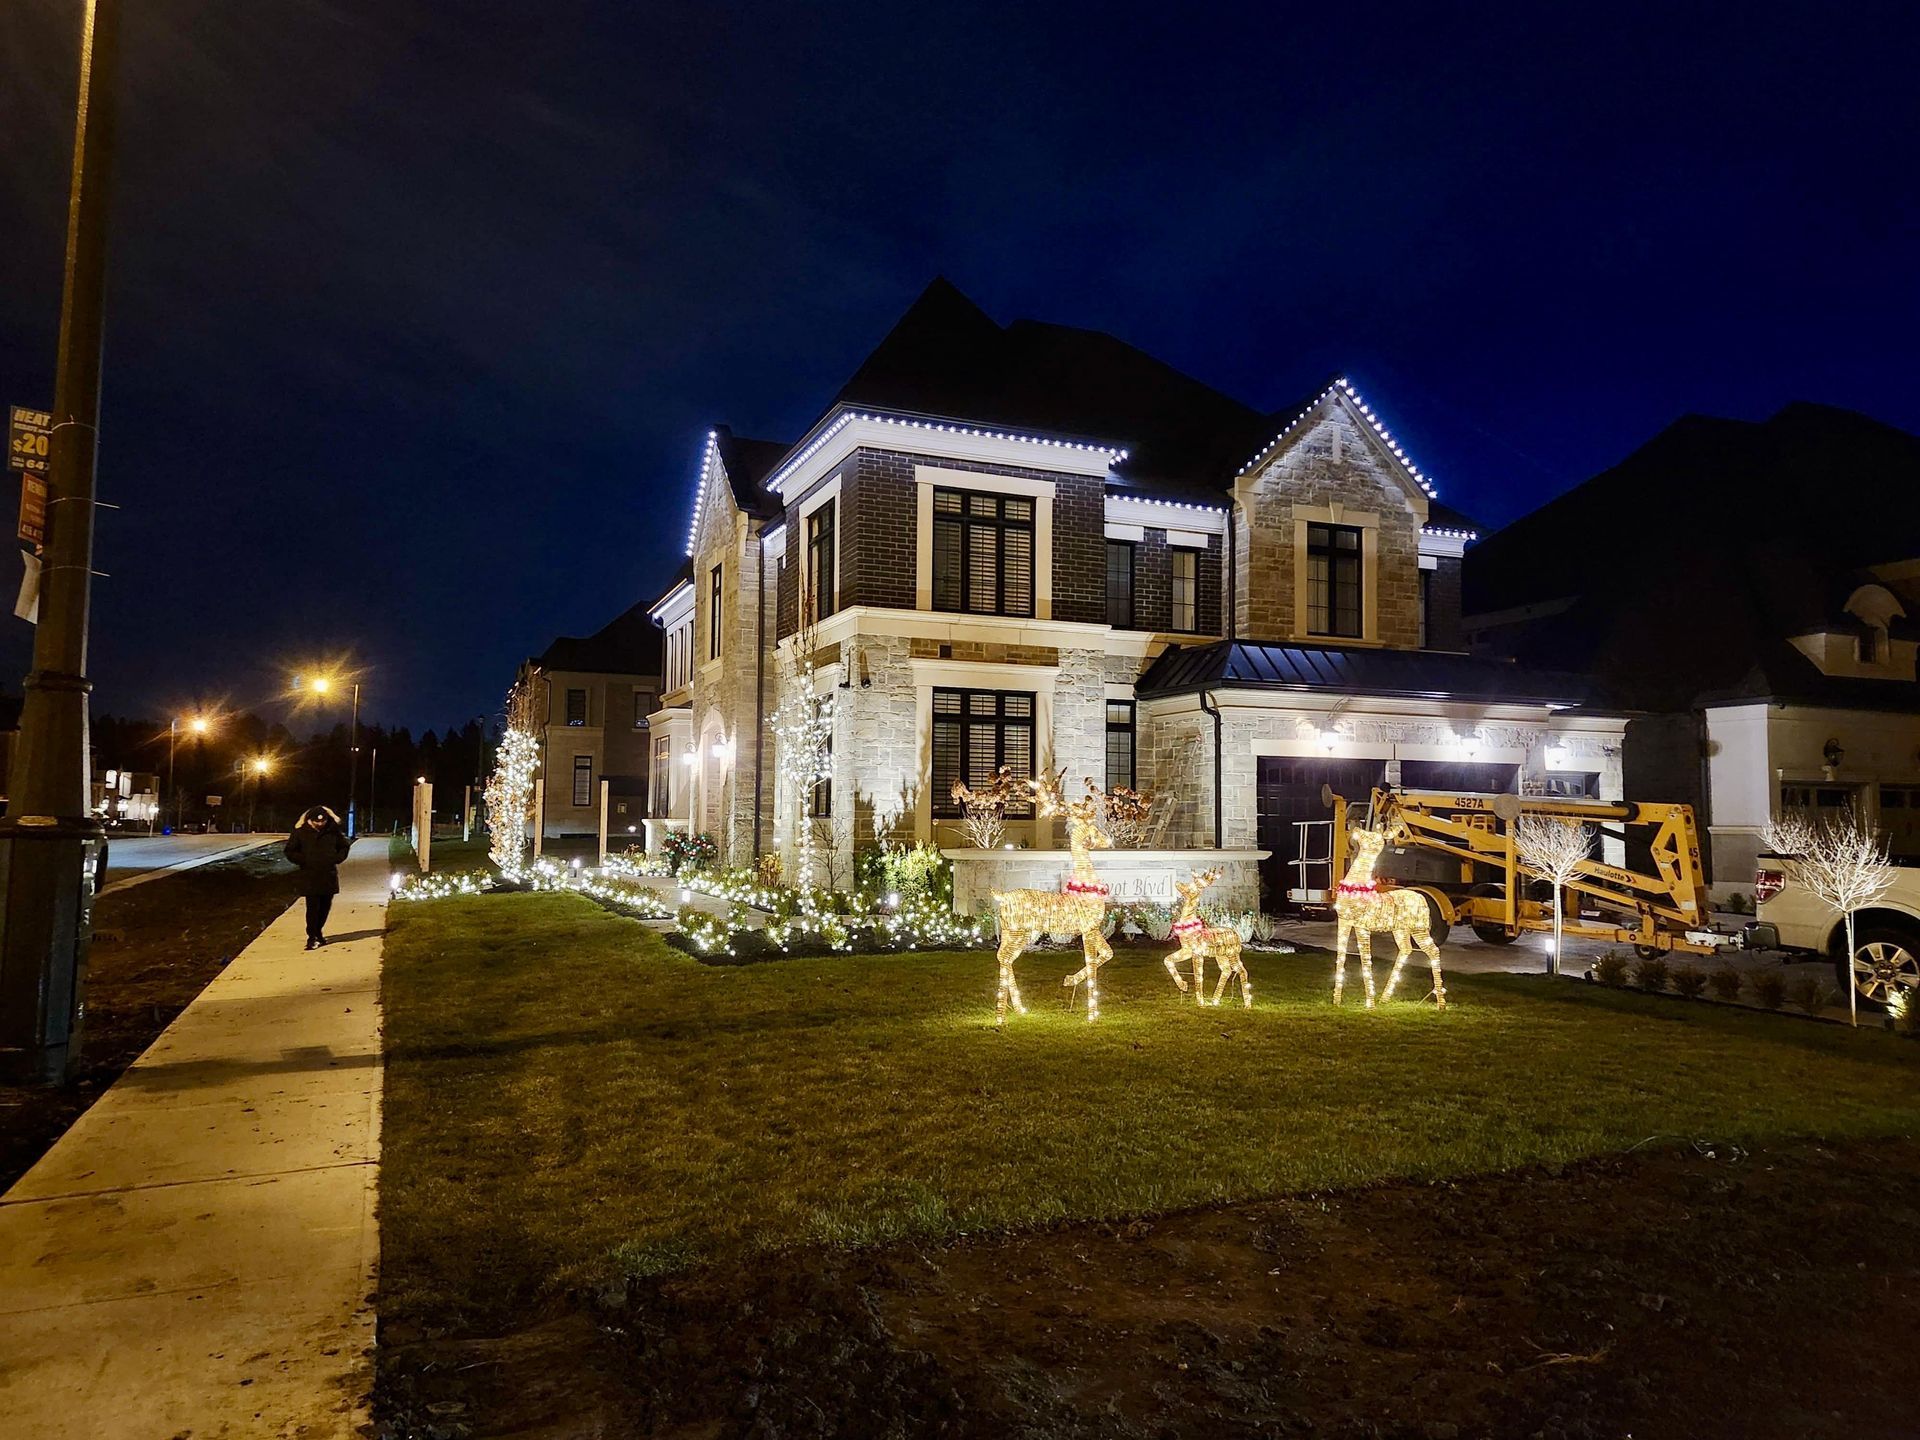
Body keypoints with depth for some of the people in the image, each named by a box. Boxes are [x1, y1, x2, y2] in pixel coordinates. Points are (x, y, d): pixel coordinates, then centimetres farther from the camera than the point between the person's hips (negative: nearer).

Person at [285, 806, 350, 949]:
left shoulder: (334, 830, 1)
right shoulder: (300, 831, -5)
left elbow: (344, 846, 15)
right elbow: (290, 851, 2)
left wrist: (336, 859, -1)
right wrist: (304, 861, -9)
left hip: (329, 876, 3)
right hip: (310, 876, -3)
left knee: (325, 906, 10)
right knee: (313, 907, -7)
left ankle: (318, 932, 26)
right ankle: (312, 937, -1)